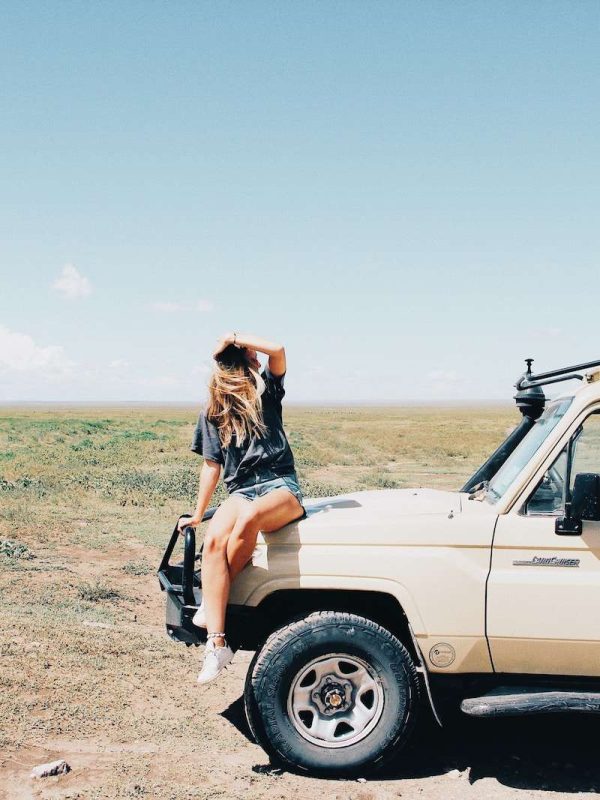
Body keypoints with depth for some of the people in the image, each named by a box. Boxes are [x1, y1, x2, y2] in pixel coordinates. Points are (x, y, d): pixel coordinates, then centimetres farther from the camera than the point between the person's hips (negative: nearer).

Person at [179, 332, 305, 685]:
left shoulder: (266, 391, 10)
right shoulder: (212, 413, 13)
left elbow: (278, 350, -9)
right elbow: (212, 466, 14)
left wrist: (235, 337, 0)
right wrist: (198, 514, 13)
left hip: (282, 487, -2)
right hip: (241, 491, 2)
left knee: (249, 518, -38)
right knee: (213, 541, -31)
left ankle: (212, 604, -17)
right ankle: (217, 644, -33)